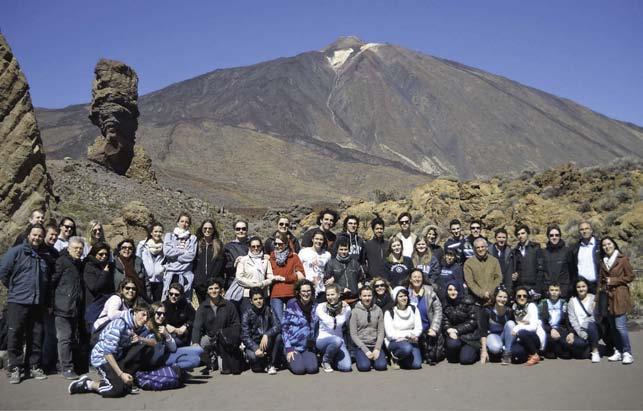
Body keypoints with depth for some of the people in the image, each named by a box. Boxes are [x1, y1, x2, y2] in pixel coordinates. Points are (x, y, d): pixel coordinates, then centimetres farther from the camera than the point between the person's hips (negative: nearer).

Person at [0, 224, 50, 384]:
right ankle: (15, 368, 7)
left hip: (38, 304, 5)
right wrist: (13, 288, 1)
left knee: (36, 337, 9)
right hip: (18, 303, -4)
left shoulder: (44, 257, 14)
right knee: (15, 336, -1)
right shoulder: (16, 251, -2)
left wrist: (46, 301, 13)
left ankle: (35, 366, 18)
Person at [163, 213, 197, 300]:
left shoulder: (192, 238, 13)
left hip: (186, 274, 0)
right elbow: (167, 251, -2)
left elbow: (192, 255, -3)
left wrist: (174, 253, -3)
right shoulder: (169, 236, 15)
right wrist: (183, 251, -2)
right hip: (171, 273, 0)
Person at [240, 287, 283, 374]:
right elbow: (245, 336, -13)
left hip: (268, 343, 2)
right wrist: (255, 349, -30)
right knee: (252, 356, -34)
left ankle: (271, 364, -10)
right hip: (254, 344, -1)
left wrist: (266, 335, -35)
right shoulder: (247, 314, -7)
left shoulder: (268, 310, -3)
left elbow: (278, 326, -17)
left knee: (278, 336, -28)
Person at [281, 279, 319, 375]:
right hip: (293, 345, -3)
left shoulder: (314, 306, 4)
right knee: (299, 369, -21)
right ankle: (290, 360, 12)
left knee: (312, 368, -19)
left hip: (308, 346, 3)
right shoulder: (292, 305, -6)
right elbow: (284, 327, -7)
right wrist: (288, 348, -12)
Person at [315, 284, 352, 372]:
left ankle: (331, 359, 16)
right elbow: (330, 323, -16)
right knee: (337, 340, -38)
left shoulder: (346, 308, 1)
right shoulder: (321, 307, -8)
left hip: (339, 340, 3)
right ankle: (325, 361, -7)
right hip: (322, 339, -3)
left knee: (346, 367, -19)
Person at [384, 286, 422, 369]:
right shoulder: (389, 312, -7)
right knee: (407, 348, -37)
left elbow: (419, 328, 3)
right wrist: (407, 334, -18)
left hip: (411, 341, 3)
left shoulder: (413, 309, 6)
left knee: (417, 365, -20)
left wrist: (413, 335, -19)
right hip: (395, 342, -3)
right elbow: (390, 334, -12)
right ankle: (395, 357, -4)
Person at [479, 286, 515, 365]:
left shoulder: (509, 311, -13)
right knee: (495, 348, -37)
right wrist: (484, 350, -24)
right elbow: (483, 331, -19)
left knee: (510, 323, -28)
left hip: (505, 335, 3)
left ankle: (507, 354, -20)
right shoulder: (487, 310, -19)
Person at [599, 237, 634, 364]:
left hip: (620, 297, -5)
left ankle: (627, 353, -1)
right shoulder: (602, 262, 13)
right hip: (608, 297, 6)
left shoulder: (623, 259, -3)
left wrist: (613, 281, -10)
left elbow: (630, 276, -5)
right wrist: (601, 290, 9)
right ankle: (618, 352, 16)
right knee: (612, 327, 7)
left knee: (620, 326, -11)